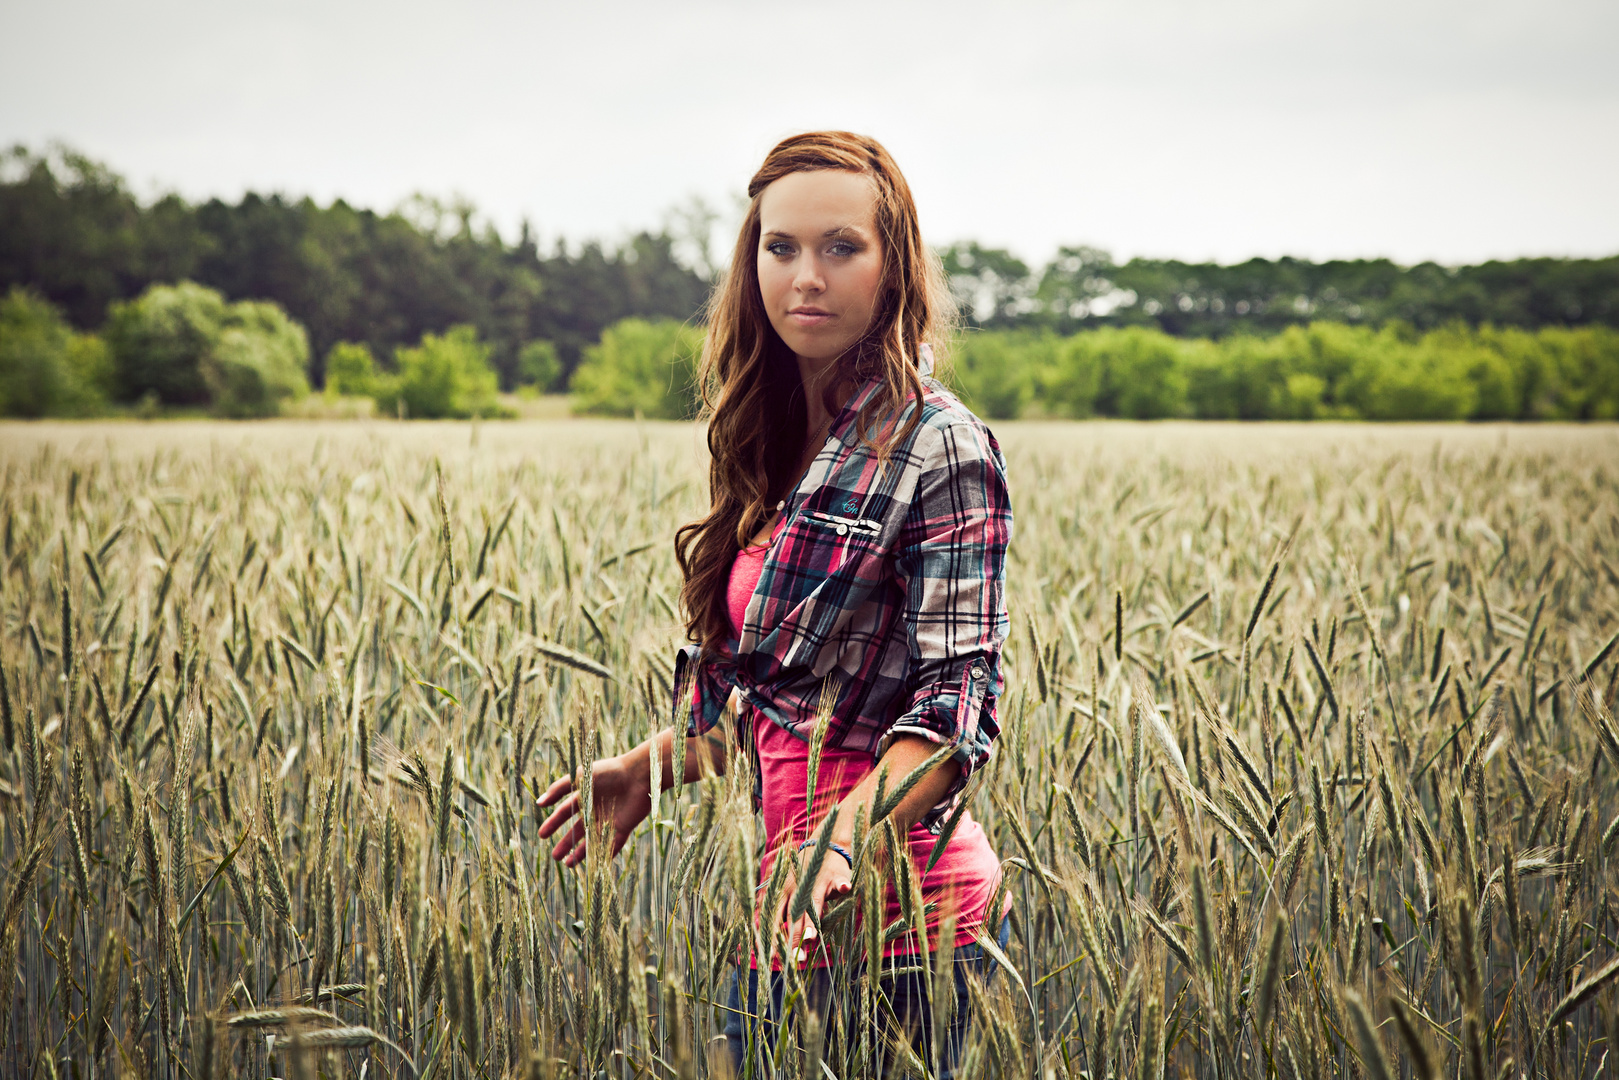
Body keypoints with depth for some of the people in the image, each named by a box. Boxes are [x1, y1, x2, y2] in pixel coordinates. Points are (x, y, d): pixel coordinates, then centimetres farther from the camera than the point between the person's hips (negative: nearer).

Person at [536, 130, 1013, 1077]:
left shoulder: (938, 447, -14)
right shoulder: (773, 442, 10)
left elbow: (958, 699, -20)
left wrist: (846, 831, -33)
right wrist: (651, 771, 11)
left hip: (882, 913, -7)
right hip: (789, 914, 8)